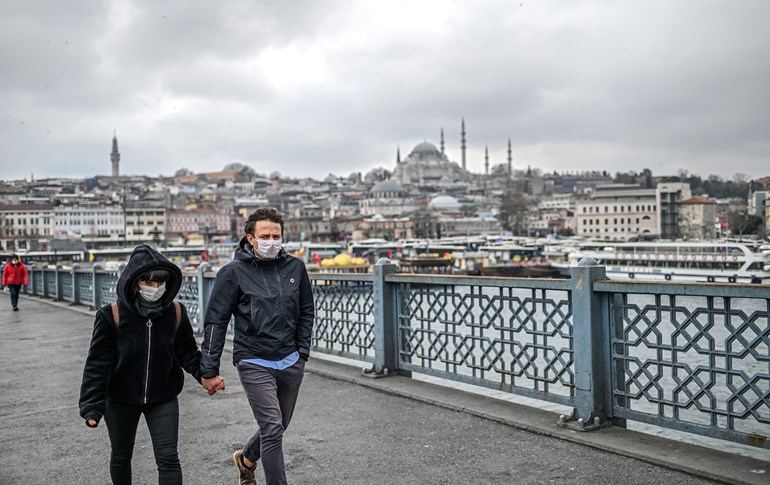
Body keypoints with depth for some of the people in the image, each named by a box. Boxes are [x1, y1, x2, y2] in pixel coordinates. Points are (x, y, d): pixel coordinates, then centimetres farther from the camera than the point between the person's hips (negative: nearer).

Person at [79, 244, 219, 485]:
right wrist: (92, 406, -16)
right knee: (121, 456, 20)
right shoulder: (112, 315, -17)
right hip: (121, 401, 0)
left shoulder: (176, 312, -10)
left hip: (163, 399, 1)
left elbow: (187, 352, 0)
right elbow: (98, 363, -13)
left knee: (168, 458, -3)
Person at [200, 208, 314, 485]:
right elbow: (215, 322, -6)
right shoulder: (233, 272, -8)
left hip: (291, 363, 5)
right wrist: (209, 371, -8)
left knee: (277, 426, 19)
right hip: (254, 363, -5)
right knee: (272, 428, -11)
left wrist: (303, 350, 7)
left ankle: (246, 459, 48)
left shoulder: (295, 267, 2)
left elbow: (306, 312, 14)